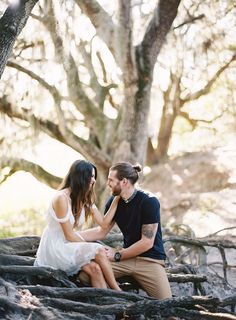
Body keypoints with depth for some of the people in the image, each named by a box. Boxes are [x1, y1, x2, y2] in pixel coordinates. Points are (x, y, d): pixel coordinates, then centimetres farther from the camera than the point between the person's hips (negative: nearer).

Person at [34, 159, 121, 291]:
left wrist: (116, 199, 2)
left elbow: (103, 223, 2)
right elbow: (69, 235, -17)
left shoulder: (85, 199, 7)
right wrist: (93, 248, -11)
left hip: (68, 245, 7)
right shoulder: (62, 198, -20)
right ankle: (117, 291, -10)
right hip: (53, 249, -7)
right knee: (98, 250, -22)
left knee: (95, 268, -21)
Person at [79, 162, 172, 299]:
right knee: (85, 272, -18)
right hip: (127, 256, 5)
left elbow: (147, 243, -14)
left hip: (150, 258, -4)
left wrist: (117, 255, -8)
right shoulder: (114, 201, 4)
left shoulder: (149, 202, -13)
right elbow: (101, 231, 16)